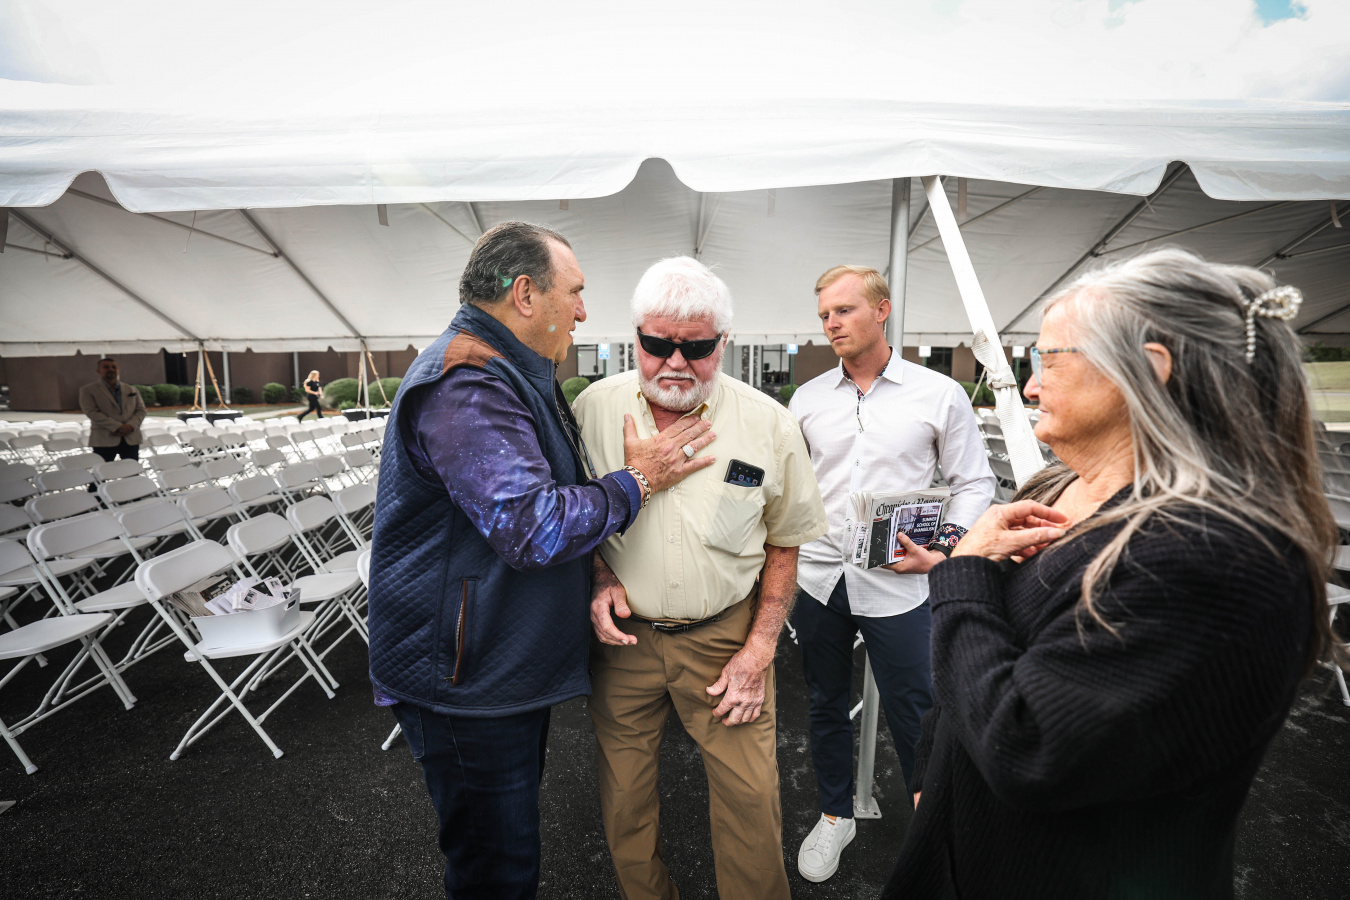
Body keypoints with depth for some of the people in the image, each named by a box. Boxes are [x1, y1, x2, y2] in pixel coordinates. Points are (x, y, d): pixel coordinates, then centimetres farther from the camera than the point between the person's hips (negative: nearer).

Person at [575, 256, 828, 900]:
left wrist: (759, 651, -4)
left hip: (726, 634, -1)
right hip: (623, 633, 2)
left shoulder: (769, 424, -8)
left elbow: (784, 543, 0)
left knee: (752, 799, 4)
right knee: (623, 798, 15)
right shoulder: (593, 409, -5)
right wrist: (598, 575, -9)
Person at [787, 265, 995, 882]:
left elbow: (974, 482, 2)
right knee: (826, 703, 17)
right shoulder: (808, 399, 5)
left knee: (909, 709, 7)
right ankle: (834, 815, 39)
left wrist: (944, 547, -12)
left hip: (895, 584, -3)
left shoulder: (940, 395, -3)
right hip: (817, 576, 3)